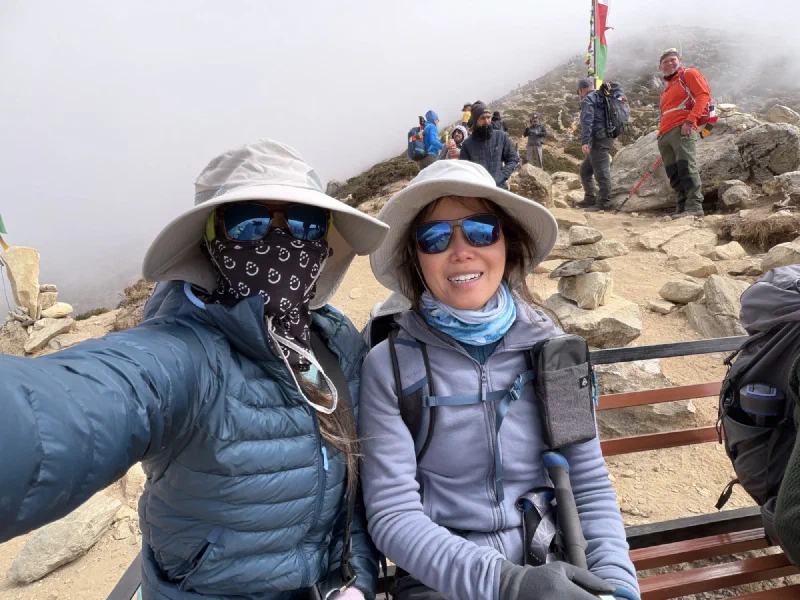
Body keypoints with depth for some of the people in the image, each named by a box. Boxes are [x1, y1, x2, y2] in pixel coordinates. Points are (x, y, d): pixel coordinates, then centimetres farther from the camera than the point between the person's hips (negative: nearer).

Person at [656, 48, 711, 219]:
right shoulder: (667, 88, 29)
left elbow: (703, 95, -5)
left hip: (682, 129, -8)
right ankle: (683, 207, 4)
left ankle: (695, 206, -20)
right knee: (674, 174, 2)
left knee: (687, 167, -18)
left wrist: (690, 120, -16)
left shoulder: (689, 74, 8)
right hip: (664, 135, 8)